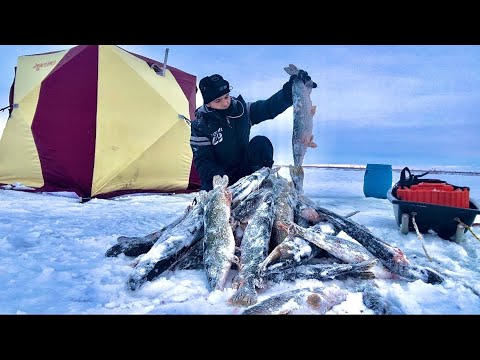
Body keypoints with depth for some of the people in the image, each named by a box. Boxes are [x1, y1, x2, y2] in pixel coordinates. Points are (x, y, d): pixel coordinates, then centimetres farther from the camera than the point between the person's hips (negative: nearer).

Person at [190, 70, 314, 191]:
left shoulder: (242, 109, -4)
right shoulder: (200, 126, -13)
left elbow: (269, 107, -12)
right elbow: (202, 161, -12)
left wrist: (291, 88, -28)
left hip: (244, 170, 3)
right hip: (220, 178, -2)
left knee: (261, 143, -22)